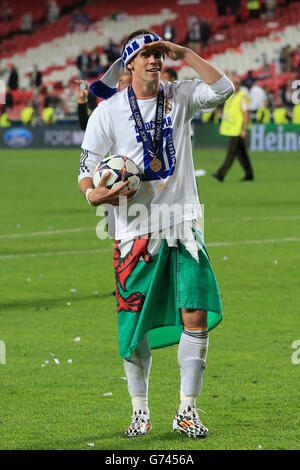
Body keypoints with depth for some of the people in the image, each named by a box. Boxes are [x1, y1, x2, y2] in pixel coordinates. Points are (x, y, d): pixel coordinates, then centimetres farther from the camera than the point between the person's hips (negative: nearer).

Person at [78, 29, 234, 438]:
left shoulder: (180, 98, 6)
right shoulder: (108, 111, 0)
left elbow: (223, 89, -10)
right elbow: (87, 166, 1)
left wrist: (184, 53, -11)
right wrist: (92, 193, -20)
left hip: (182, 226, 2)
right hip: (135, 230, -2)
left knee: (196, 315, -7)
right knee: (136, 326, 1)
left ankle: (187, 411, 4)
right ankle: (140, 410, 17)